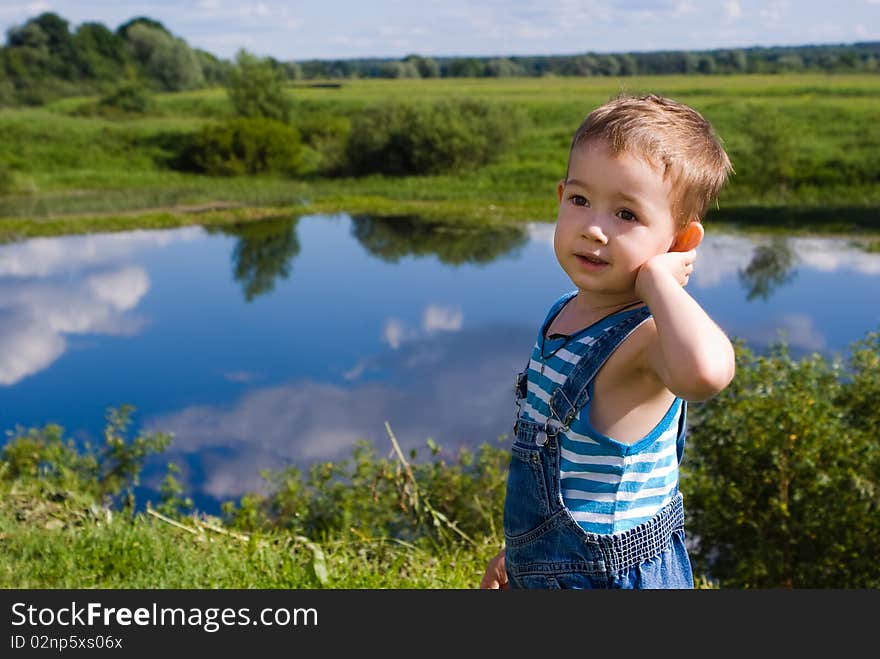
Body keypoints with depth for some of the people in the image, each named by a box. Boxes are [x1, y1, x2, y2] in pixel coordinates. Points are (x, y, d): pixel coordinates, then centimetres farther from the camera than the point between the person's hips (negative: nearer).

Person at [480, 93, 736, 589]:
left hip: (619, 576, -7)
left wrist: (656, 275, -34)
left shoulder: (646, 336, -25)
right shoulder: (565, 314, 0)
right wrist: (518, 551, 20)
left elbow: (705, 369, -51)